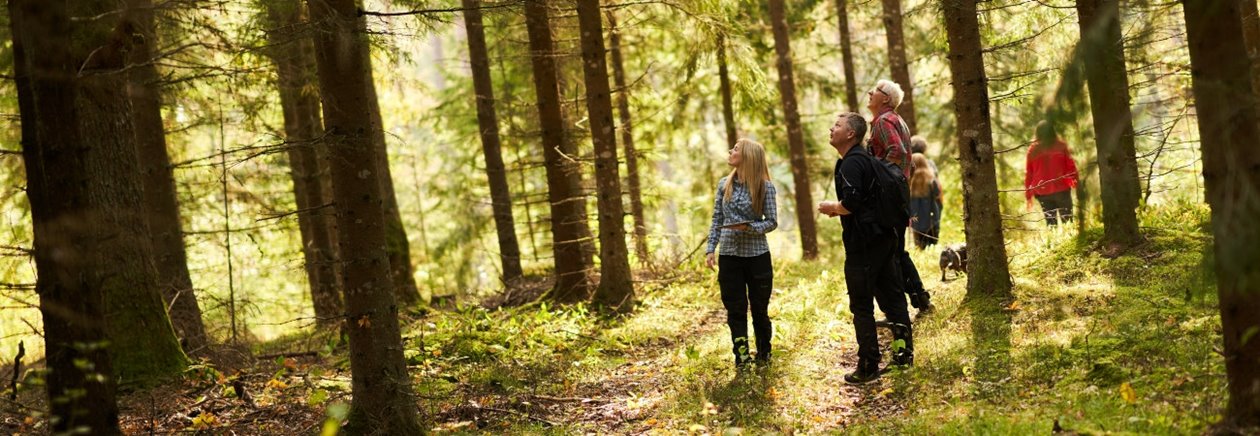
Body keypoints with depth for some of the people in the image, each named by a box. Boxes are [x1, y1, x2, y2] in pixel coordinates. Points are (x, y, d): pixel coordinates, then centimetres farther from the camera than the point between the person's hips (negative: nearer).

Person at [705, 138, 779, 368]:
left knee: (759, 308, 8)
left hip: (757, 255, -3)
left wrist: (748, 227, -20)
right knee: (735, 309, 4)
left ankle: (764, 355, 25)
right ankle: (741, 357, 12)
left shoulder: (765, 187, -6)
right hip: (728, 255, 3)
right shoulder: (724, 184, 5)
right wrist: (710, 249, 0)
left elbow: (772, 222, -4)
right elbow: (716, 220, 8)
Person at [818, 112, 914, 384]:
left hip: (862, 243, -10)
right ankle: (904, 353, 21)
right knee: (892, 296, 14)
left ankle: (868, 367, 1)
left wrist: (831, 208, -7)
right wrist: (838, 209, 16)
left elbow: (851, 204, -25)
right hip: (884, 237, 10)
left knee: (861, 305, -3)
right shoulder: (867, 158, 16)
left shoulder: (851, 162, -16)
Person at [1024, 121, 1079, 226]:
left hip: (1042, 192, 2)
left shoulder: (1032, 149, 0)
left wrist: (1028, 195, 9)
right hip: (1061, 189, -2)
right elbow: (1071, 166, -2)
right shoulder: (1061, 146, -3)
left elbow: (1028, 173, 2)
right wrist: (1075, 183, 11)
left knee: (1050, 222, 10)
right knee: (1067, 221, 6)